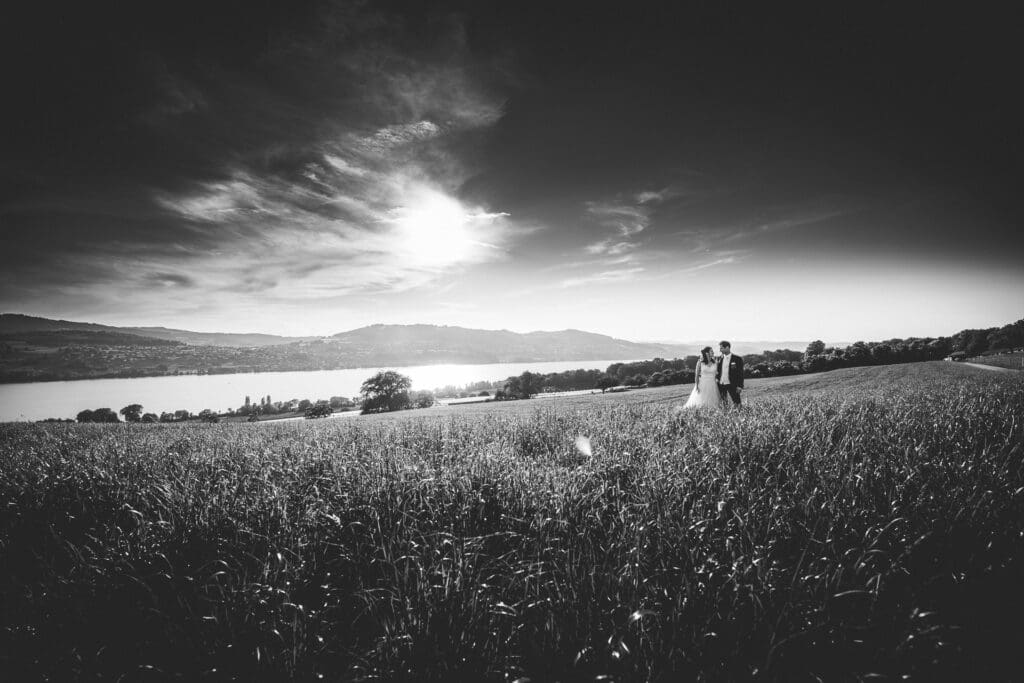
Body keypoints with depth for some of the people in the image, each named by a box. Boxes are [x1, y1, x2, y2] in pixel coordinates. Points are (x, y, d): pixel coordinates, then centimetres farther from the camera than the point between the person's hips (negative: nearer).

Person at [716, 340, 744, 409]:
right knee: (723, 403, 9)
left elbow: (740, 373, -5)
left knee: (737, 404, -4)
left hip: (732, 384, -4)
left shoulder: (737, 359, -5)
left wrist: (740, 386, -11)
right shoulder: (719, 358, 9)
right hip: (721, 384, 5)